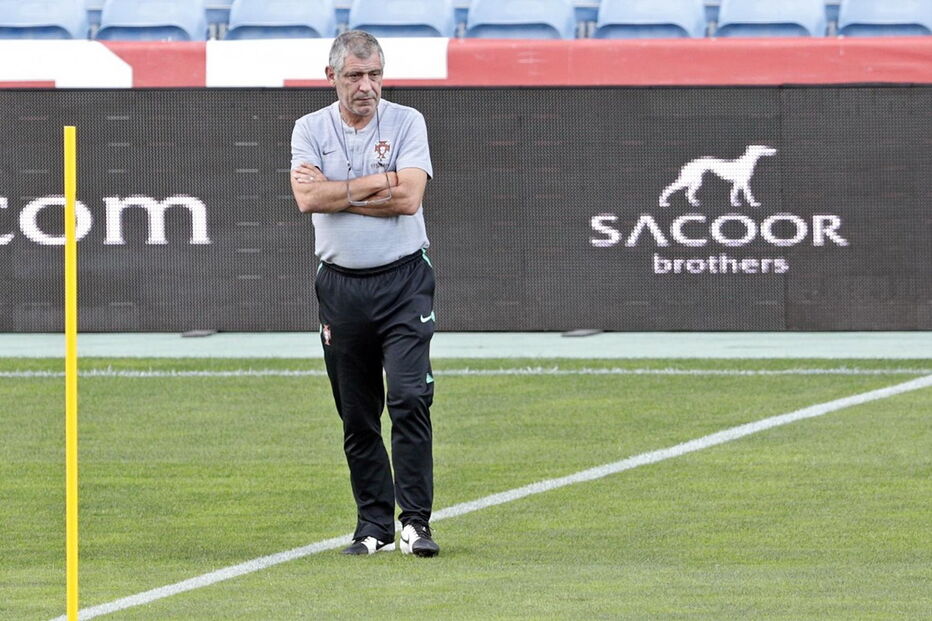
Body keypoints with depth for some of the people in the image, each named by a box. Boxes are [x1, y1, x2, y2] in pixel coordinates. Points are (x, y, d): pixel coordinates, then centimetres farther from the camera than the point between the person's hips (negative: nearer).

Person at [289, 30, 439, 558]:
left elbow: (408, 198, -12)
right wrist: (378, 182, -9)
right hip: (341, 285, 2)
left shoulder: (406, 123, 2)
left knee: (410, 399, -14)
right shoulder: (311, 129, 6)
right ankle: (375, 526, 14)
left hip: (403, 281, -2)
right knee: (357, 415, 6)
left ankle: (416, 521, -11)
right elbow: (308, 198, -11)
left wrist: (336, 193, -9)